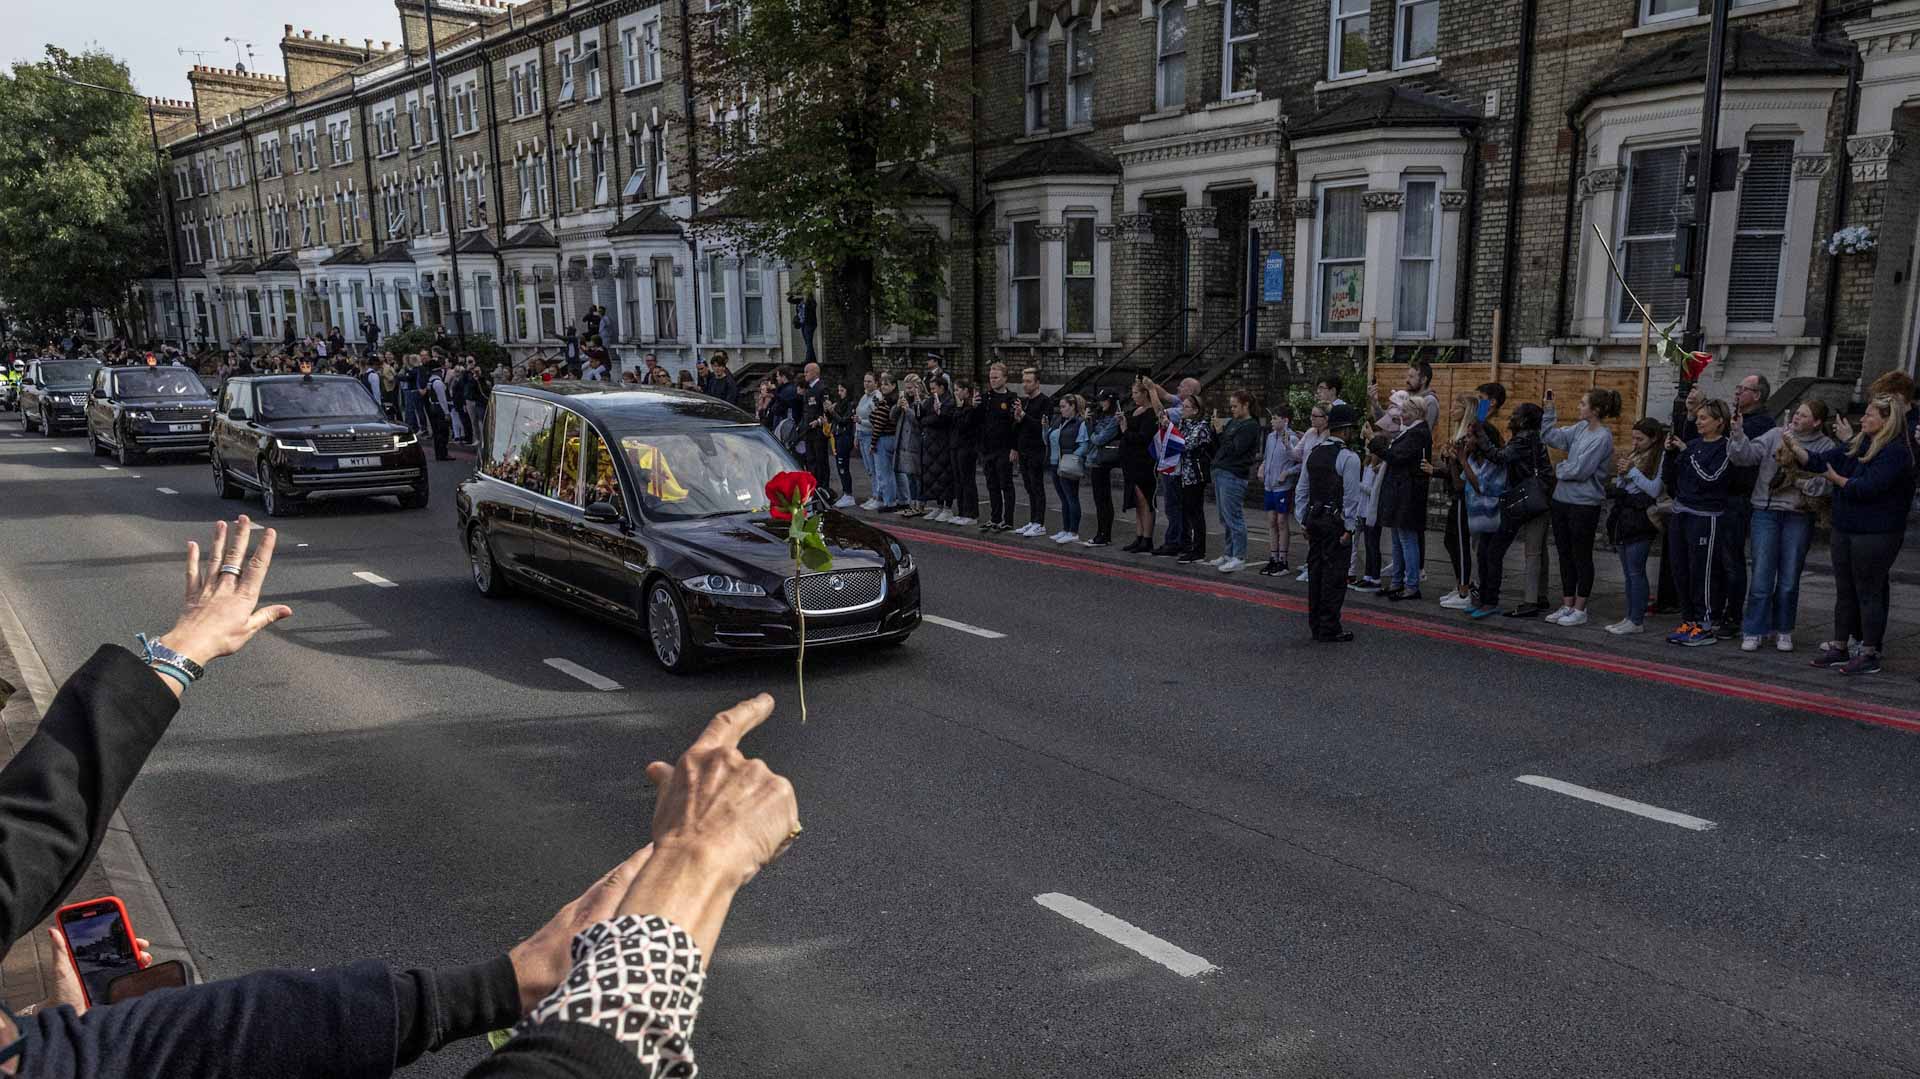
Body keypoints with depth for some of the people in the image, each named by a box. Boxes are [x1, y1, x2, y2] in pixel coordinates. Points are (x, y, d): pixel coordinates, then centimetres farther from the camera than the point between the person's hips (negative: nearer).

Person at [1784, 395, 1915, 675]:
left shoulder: (1895, 452, -14)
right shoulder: (1858, 445, 11)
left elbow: (1867, 487, -22)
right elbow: (1819, 461, 7)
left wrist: (1837, 479, -6)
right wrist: (1793, 445, -6)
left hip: (1875, 534, -8)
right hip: (1845, 530, 8)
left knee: (1868, 593, -1)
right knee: (1844, 592, 13)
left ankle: (1869, 654, 7)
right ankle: (1840, 647, 23)